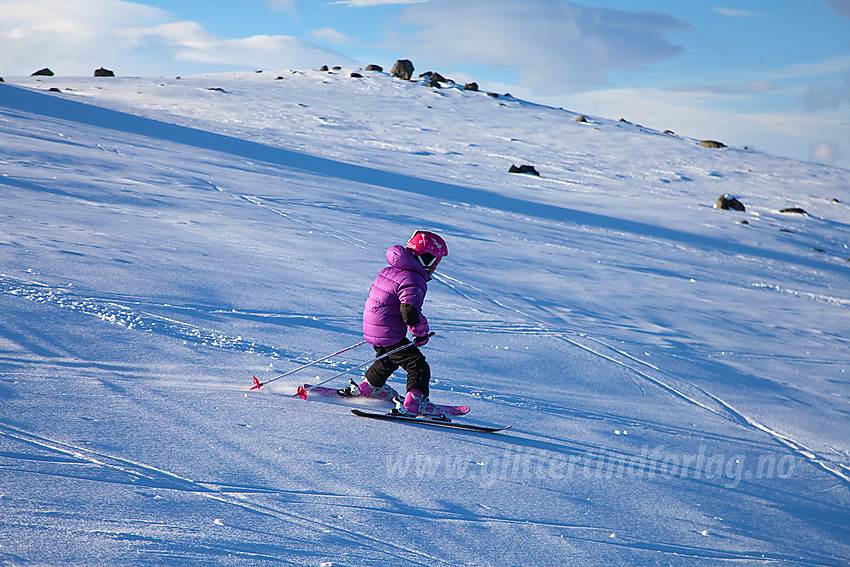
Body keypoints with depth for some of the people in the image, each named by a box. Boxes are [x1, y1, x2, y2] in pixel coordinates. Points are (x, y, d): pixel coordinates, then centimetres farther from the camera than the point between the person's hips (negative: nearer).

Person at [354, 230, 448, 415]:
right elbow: (410, 312, -29)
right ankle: (415, 402, -19)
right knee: (418, 366, -6)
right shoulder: (413, 281, -20)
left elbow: (375, 296, 22)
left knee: (389, 359, 34)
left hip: (371, 330, 9)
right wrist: (421, 335, -14)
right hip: (390, 336, -9)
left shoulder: (388, 271, 10)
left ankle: (369, 387, 50)